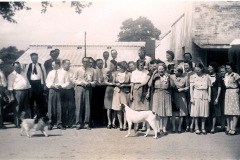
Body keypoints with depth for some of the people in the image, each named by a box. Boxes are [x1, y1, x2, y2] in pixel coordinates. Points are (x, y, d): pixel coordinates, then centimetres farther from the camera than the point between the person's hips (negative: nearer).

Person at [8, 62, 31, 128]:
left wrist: (29, 91, 11)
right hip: (18, 92, -5)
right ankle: (18, 123, 6)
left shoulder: (24, 73, 16)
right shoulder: (11, 75, -1)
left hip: (26, 91, 5)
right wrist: (12, 96, -12)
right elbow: (10, 87, -6)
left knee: (27, 107, 9)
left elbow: (27, 82, 19)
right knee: (18, 108, -1)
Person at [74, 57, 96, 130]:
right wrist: (81, 82, -9)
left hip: (88, 88, 1)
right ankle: (79, 123, 5)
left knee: (88, 106, 0)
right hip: (79, 88, -1)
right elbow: (74, 80, 8)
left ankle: (86, 124, 7)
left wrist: (90, 83, -10)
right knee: (79, 106, -3)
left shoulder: (92, 70, 10)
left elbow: (95, 81, 10)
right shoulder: (78, 70, 9)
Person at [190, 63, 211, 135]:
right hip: (196, 95, -1)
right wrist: (192, 98, -7)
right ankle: (196, 128, 8)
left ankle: (203, 128, 14)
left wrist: (209, 96, 1)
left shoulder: (206, 76, 5)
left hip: (205, 95, 2)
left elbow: (209, 87, 7)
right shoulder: (193, 76, 1)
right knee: (196, 112, -1)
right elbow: (191, 88, -1)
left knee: (204, 112, 5)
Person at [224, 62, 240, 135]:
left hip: (234, 93, -7)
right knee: (227, 111, 8)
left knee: (234, 112, -6)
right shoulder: (226, 75, 12)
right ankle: (228, 128, 15)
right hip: (227, 93, 7)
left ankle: (233, 129, -4)